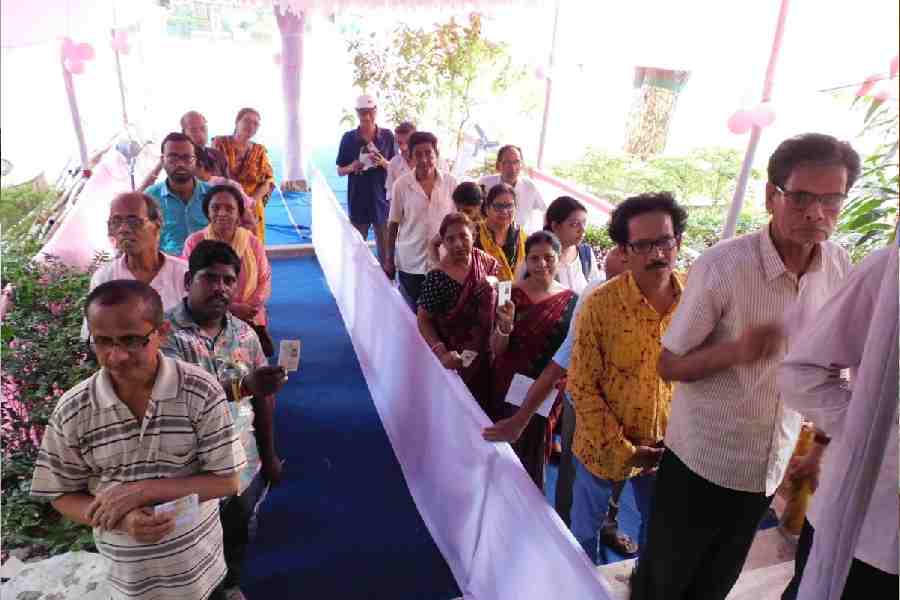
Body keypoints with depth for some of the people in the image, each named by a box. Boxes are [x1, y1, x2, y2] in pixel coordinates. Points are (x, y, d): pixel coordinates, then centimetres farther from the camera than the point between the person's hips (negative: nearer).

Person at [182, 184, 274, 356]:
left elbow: (265, 280, 5)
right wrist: (230, 308, -15)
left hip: (250, 320, 2)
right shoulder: (194, 242, -1)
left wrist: (250, 307, -14)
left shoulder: (253, 242, 4)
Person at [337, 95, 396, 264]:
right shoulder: (348, 138, 0)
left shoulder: (387, 136, 0)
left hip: (382, 200, 0)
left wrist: (383, 163, -15)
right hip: (358, 201, 0)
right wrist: (353, 167, -15)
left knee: (385, 249, 5)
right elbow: (340, 171, 6)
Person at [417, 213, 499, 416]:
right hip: (457, 359, -5)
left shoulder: (484, 260, -5)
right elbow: (423, 320, -15)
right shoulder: (437, 279, -21)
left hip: (485, 354, 5)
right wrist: (442, 353, -25)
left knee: (487, 404, 21)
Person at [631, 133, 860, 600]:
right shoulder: (722, 265, -21)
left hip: (770, 469, 5)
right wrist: (735, 351, -33)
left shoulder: (841, 268, -6)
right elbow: (669, 365, -16)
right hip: (701, 464, -4)